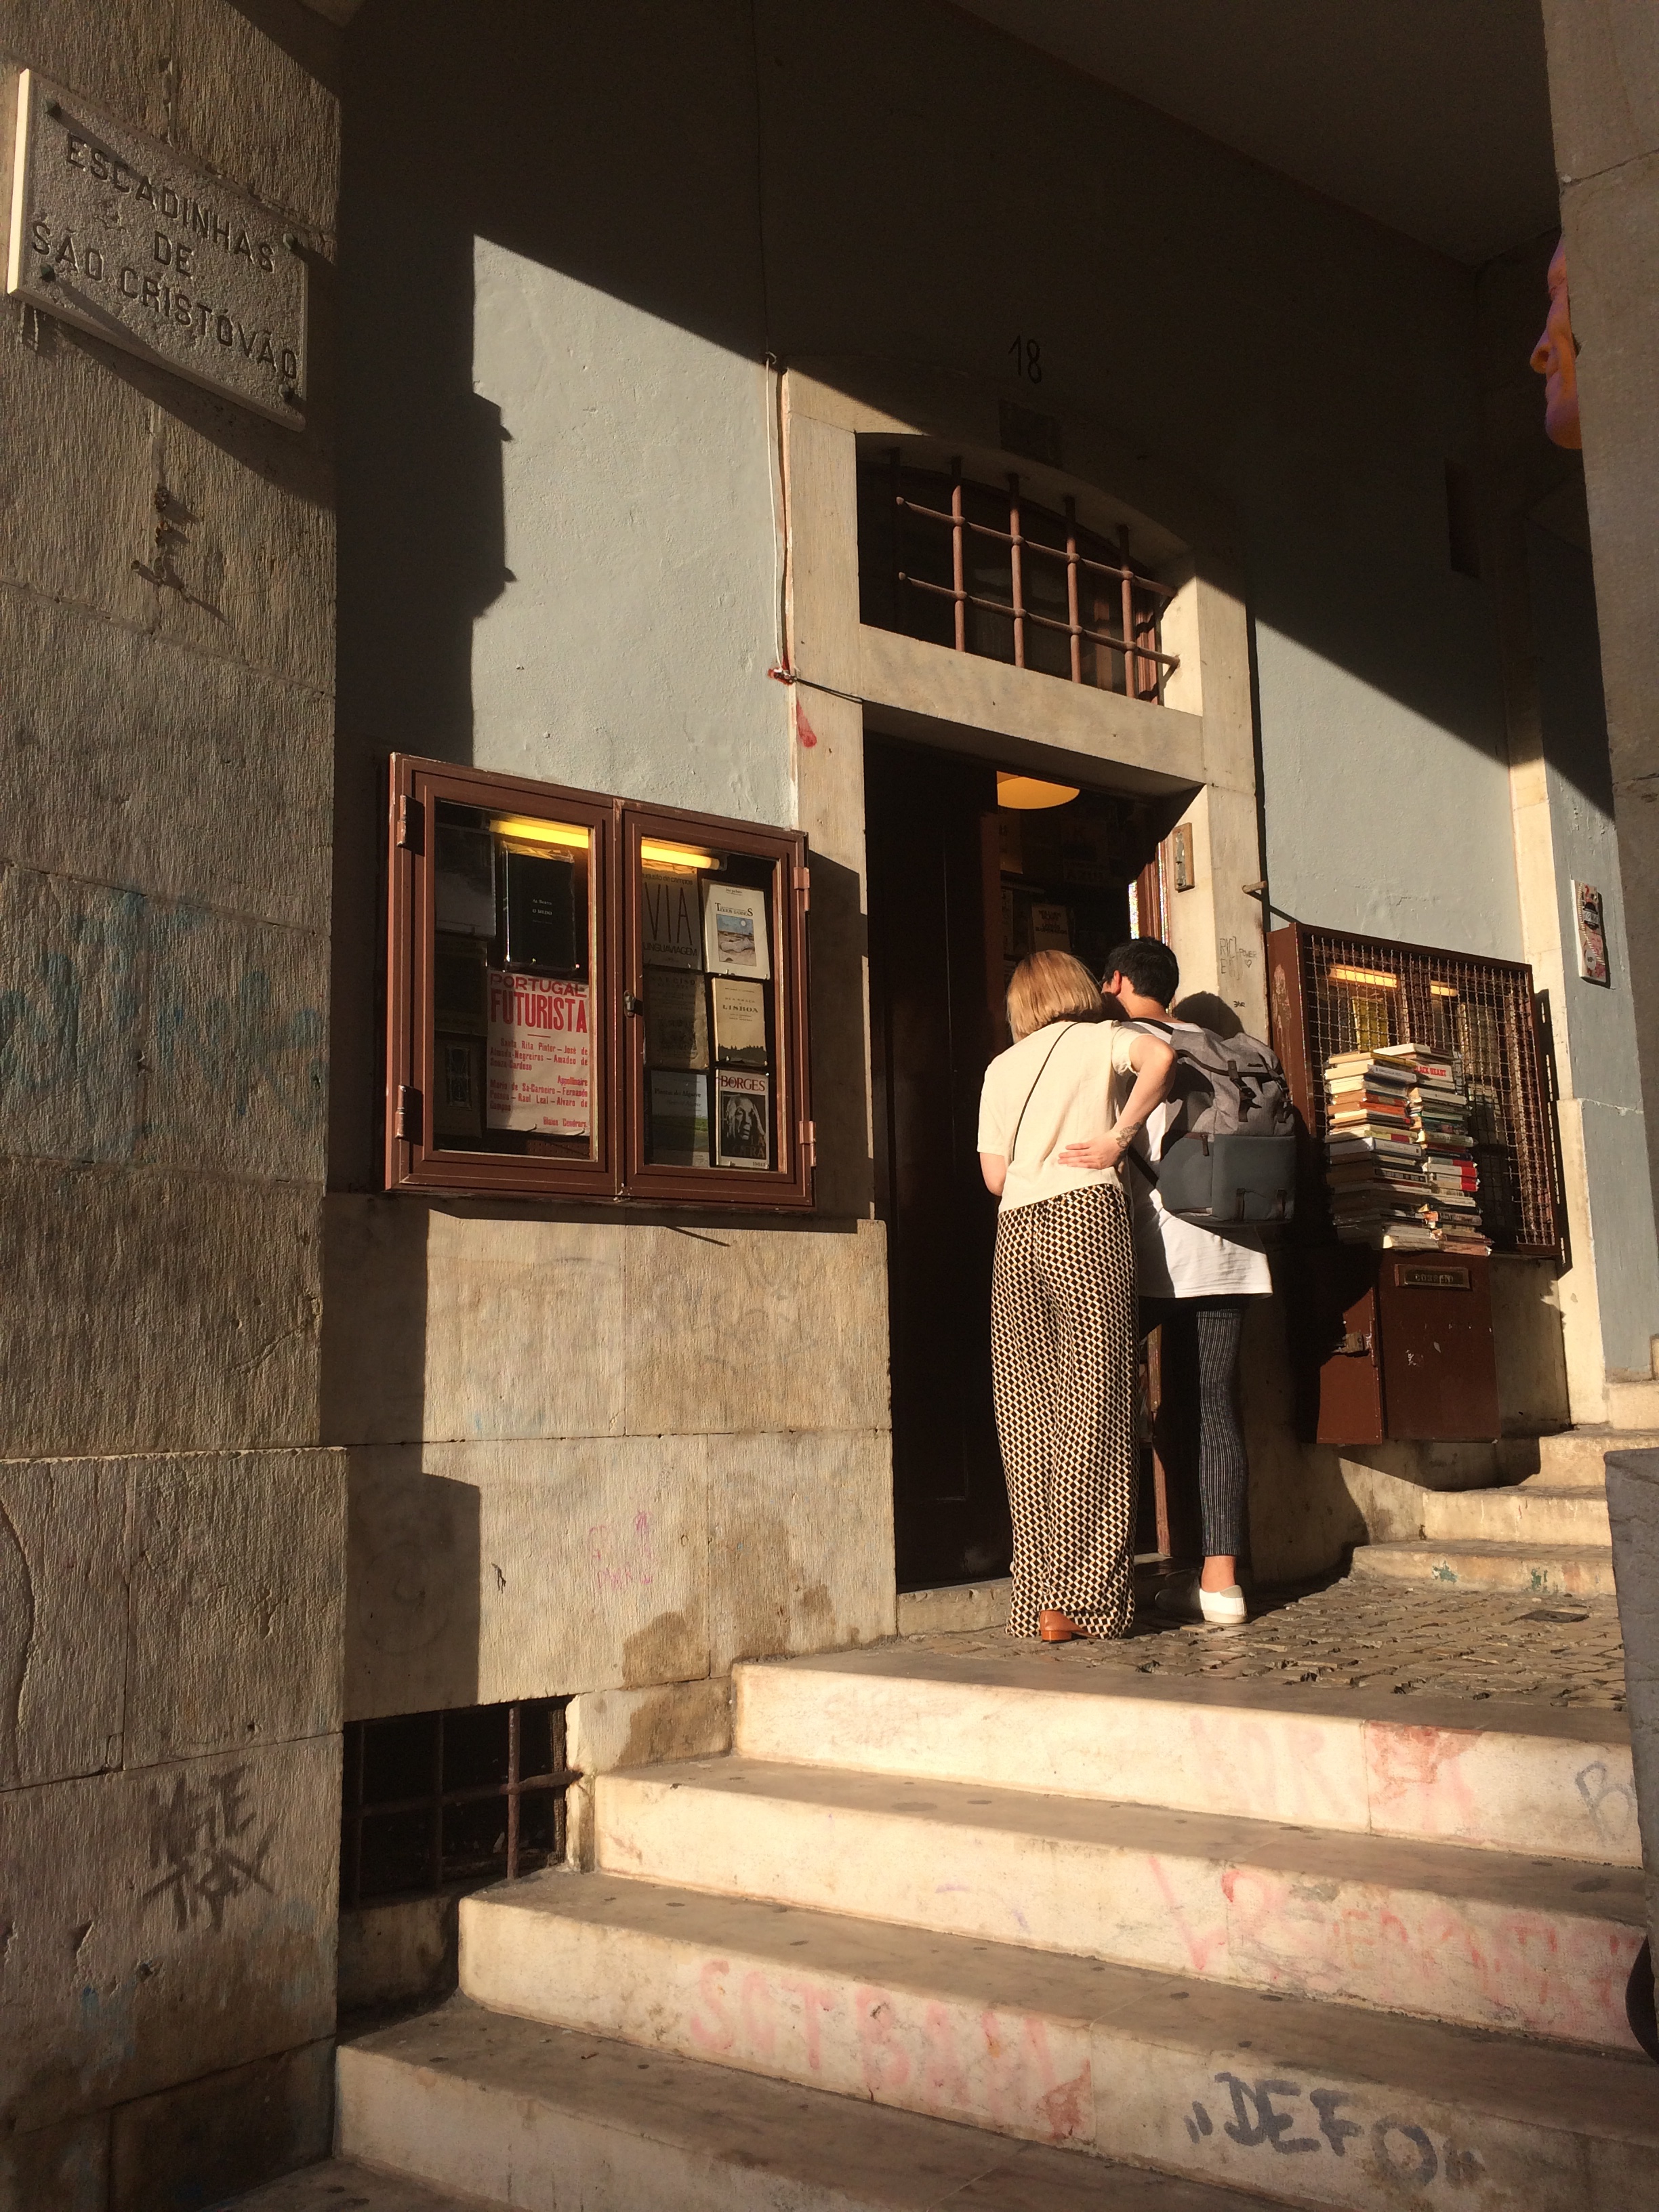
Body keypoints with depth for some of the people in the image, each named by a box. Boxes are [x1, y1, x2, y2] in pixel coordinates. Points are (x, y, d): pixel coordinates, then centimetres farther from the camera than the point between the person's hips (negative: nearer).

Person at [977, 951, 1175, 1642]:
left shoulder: (1002, 1066, 20)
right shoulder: (1098, 1038, 12)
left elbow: (994, 1175, 12)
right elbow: (1158, 1053, -11)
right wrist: (1118, 1136, -4)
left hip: (1016, 1233, 4)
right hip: (1087, 1215, -4)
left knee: (1027, 1420, 2)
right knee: (1093, 1410, -5)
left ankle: (1037, 1602, 1)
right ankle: (1081, 1602, -10)